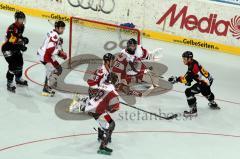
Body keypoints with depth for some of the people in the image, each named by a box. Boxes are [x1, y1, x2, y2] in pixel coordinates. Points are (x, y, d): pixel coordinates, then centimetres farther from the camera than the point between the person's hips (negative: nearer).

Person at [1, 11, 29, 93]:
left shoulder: (22, 26, 0)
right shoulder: (12, 28, -29)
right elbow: (10, 42, -33)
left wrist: (23, 38, -3)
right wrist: (21, 47, -36)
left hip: (16, 48, 9)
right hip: (8, 49, -9)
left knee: (20, 63, 18)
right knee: (13, 66, -14)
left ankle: (18, 79, 41)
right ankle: (9, 84, -3)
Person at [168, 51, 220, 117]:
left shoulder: (193, 66, -26)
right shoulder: (193, 62, 4)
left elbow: (187, 78, -32)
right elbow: (190, 75, 17)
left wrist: (177, 79, -32)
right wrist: (188, 81, 1)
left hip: (204, 82, -11)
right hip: (208, 79, 11)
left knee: (189, 92, -15)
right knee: (205, 91, 40)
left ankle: (193, 110, -9)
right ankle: (213, 104, 66)